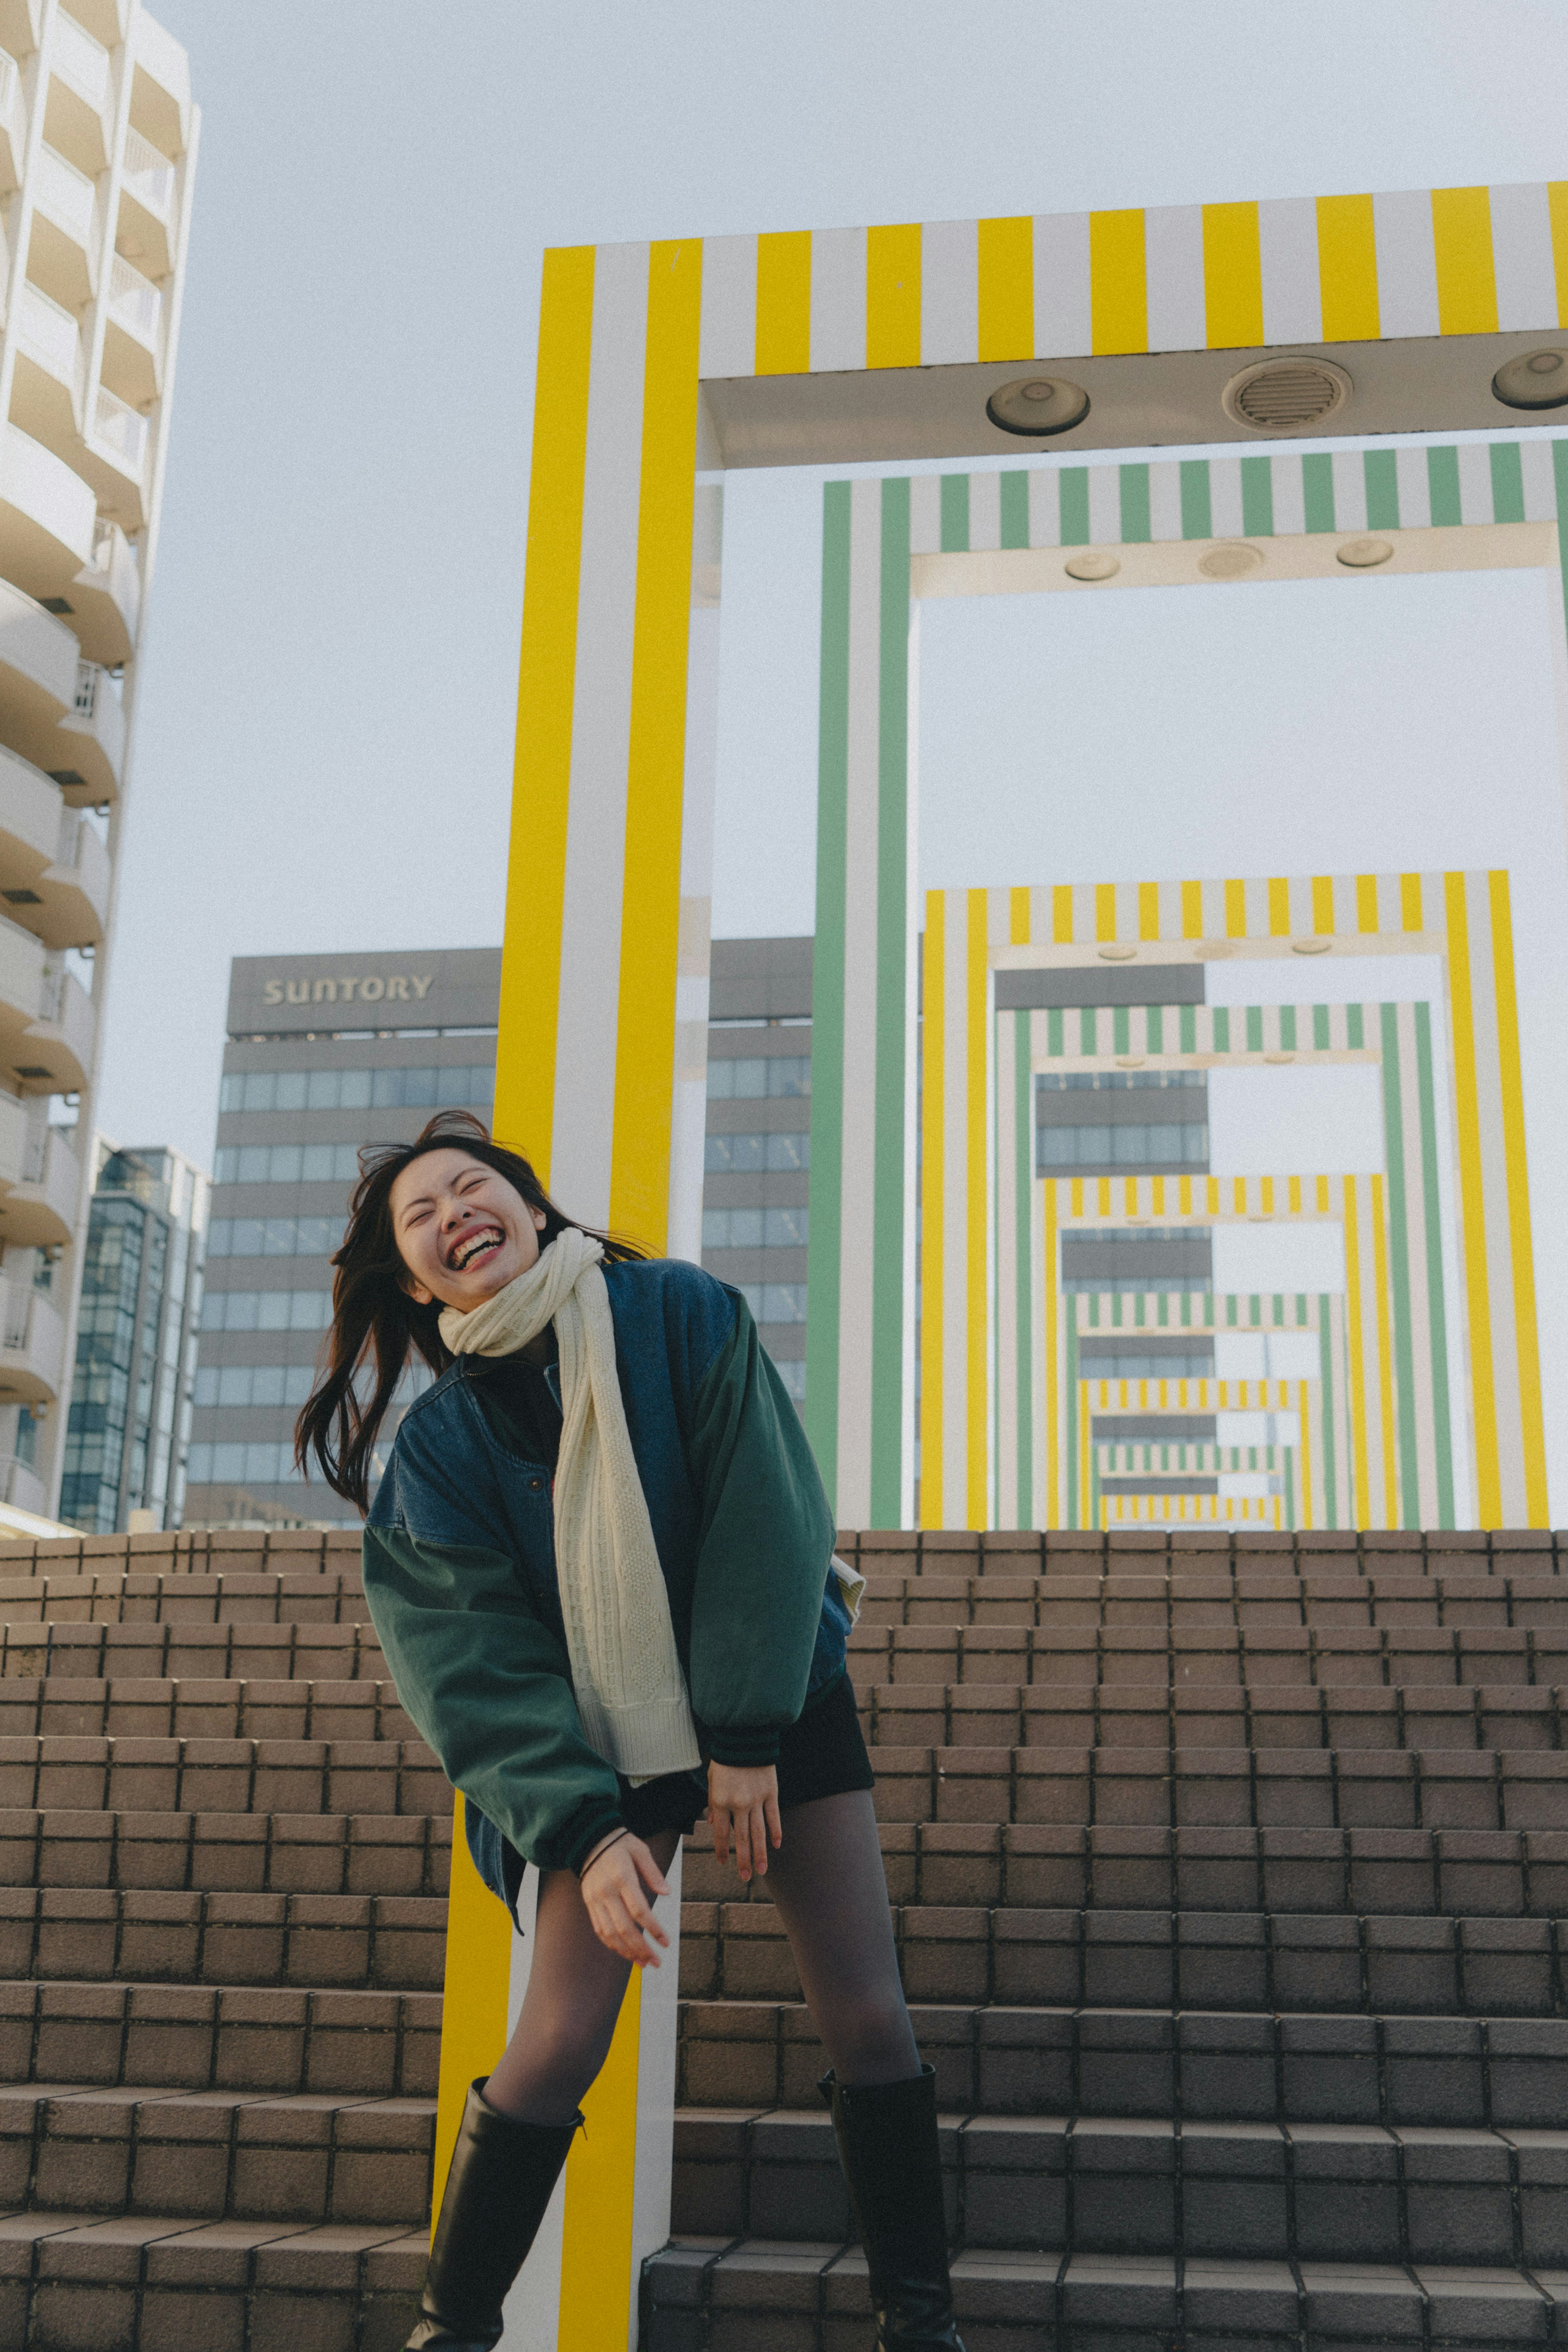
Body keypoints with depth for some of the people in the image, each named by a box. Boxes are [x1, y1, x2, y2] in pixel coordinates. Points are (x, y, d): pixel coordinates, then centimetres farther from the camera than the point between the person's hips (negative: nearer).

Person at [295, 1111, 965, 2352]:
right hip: (608, 1740, 0)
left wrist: (749, 1738, -15)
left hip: (781, 1698, 0)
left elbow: (768, 1519, -14)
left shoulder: (682, 1312, -12)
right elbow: (478, 1666, -11)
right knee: (559, 2043, -9)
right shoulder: (438, 1444, -7)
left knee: (868, 2017, -2)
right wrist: (582, 1830, -22)